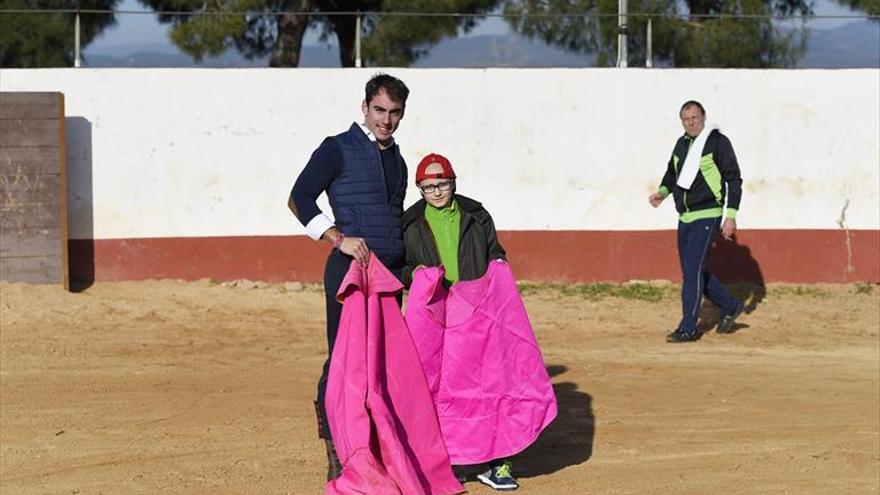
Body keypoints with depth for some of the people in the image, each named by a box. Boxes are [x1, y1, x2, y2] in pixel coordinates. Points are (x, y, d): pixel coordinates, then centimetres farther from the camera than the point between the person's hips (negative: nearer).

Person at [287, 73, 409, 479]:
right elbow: (299, 199, -8)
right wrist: (339, 238, -17)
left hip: (390, 273, 7)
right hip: (349, 269, -7)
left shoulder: (396, 160, 20)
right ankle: (337, 457, -7)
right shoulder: (338, 149, -1)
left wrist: (406, 269, 21)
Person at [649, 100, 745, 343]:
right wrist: (663, 192, 5)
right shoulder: (681, 144, 11)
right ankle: (730, 307, 29)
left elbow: (734, 179, -9)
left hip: (707, 216, -8)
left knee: (693, 270, -12)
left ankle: (688, 329, -9)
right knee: (692, 271, 11)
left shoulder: (718, 141, -9)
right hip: (685, 218, 8)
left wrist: (731, 216, -14)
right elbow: (672, 173, 26)